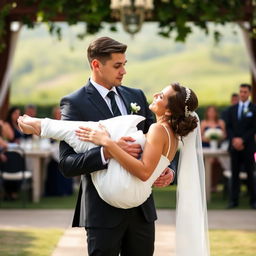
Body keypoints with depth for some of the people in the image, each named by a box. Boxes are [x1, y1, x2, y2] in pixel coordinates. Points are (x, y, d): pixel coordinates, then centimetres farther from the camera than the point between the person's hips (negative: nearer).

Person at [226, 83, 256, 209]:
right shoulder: (232, 109, 13)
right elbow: (228, 127, 10)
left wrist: (242, 140, -13)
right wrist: (234, 140, -6)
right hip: (234, 146, 3)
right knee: (235, 173, 3)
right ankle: (233, 200, 5)